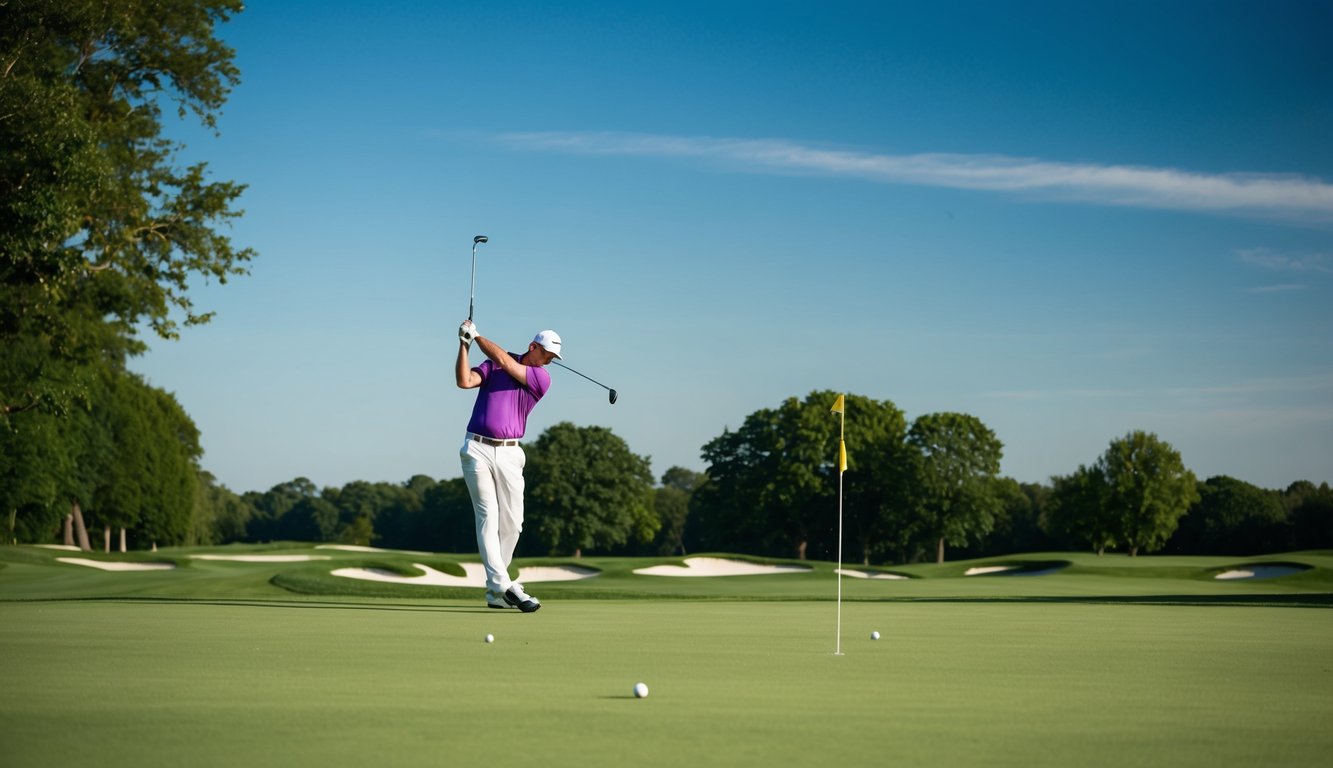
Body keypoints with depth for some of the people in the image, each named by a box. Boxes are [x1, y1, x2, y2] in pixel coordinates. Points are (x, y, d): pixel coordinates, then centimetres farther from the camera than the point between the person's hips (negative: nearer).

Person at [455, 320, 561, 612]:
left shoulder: (543, 379, 3)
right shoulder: (493, 364, 7)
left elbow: (504, 361, -8)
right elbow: (464, 381, -7)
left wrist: (476, 335, -3)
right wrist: (464, 344, -13)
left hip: (509, 454, 2)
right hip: (477, 449, -2)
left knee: (512, 523, -1)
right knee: (488, 517, -8)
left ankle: (495, 590, 10)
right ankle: (504, 586, -15)